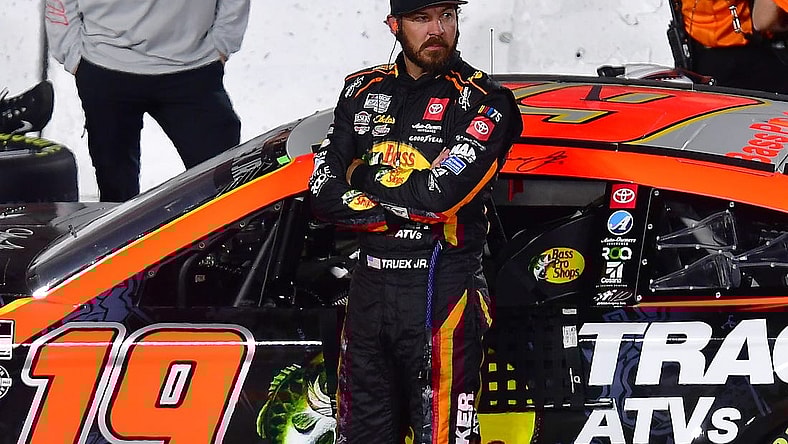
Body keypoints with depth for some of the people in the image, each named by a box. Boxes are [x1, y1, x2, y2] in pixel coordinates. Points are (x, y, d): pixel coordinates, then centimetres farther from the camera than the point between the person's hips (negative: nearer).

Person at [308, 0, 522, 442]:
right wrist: (400, 214, -10)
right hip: (370, 286, 5)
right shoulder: (364, 91, 11)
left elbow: (439, 196, -18)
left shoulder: (484, 101, -6)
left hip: (442, 292, -5)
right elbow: (323, 190, 2)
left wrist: (367, 182, -4)